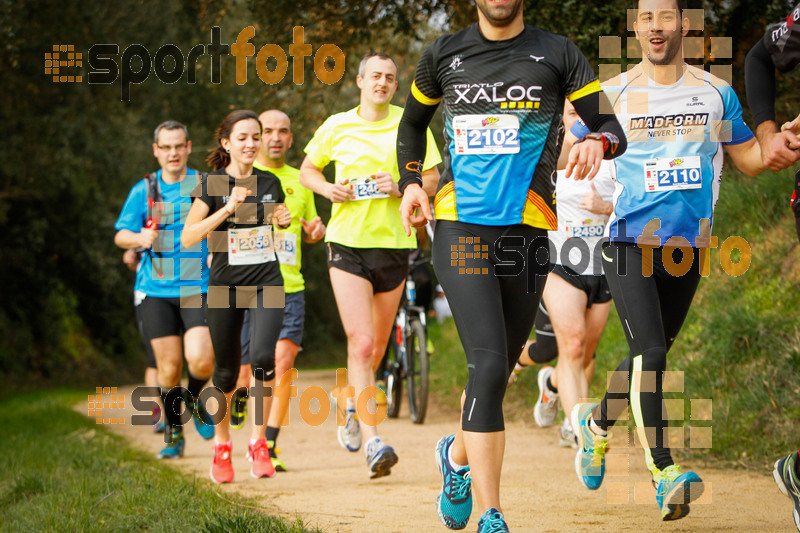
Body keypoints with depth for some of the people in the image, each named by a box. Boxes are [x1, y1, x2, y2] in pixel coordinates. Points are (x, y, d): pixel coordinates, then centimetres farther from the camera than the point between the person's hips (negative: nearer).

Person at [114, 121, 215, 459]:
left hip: (198, 288, -1)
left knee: (201, 361, -16)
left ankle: (194, 400, 18)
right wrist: (139, 238, -15)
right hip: (156, 290, 1)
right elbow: (120, 235, 6)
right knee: (169, 367, -1)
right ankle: (174, 433, 18)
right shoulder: (143, 191, 6)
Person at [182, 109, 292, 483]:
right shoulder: (212, 184, -4)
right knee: (227, 371, 6)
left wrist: (284, 222, 0)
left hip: (266, 283, 1)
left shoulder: (270, 183, 6)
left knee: (263, 355, -21)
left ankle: (258, 442, -7)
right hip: (225, 284, -1)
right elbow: (188, 238, -14)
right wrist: (227, 208, -23)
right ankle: (221, 445, 29)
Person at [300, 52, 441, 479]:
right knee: (360, 343, -15)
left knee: (377, 347, 13)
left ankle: (350, 404, 43)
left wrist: (402, 187, -14)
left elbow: (432, 179, 6)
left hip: (394, 242, 2)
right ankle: (373, 442, -19)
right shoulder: (337, 127, 4)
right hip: (348, 241, -2)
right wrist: (328, 188, -5)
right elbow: (307, 170, 16)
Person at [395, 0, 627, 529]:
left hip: (528, 231, 2)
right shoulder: (444, 55, 9)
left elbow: (611, 126, 3)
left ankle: (457, 455, 42)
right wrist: (410, 181, 12)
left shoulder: (557, 54, 6)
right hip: (460, 228, -1)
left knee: (499, 372, 10)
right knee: (488, 365, -17)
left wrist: (599, 142, -21)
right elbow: (413, 120, 27)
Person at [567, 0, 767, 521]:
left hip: (689, 244, 3)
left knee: (653, 356, 12)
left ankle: (596, 422, 39)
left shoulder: (717, 93, 8)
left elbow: (750, 160, 16)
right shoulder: (613, 94, 1)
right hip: (630, 239, -3)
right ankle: (663, 470, -17)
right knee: (650, 352, -17)